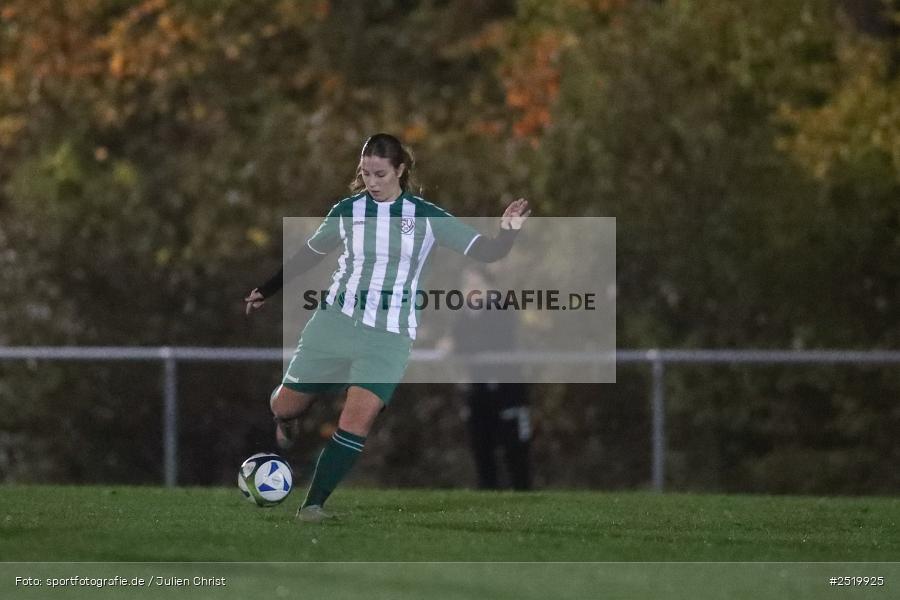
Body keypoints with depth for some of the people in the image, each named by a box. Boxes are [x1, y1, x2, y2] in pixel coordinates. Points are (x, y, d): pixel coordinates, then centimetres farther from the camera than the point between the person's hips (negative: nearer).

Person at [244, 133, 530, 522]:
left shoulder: (426, 217, -1)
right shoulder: (347, 212, 3)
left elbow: (487, 252, -3)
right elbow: (311, 253, 20)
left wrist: (508, 231, -23)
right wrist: (268, 290, 24)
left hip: (389, 337, -2)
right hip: (335, 322, 2)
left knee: (357, 420, -18)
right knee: (284, 407, 4)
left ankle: (313, 504, -8)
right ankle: (289, 416, 43)